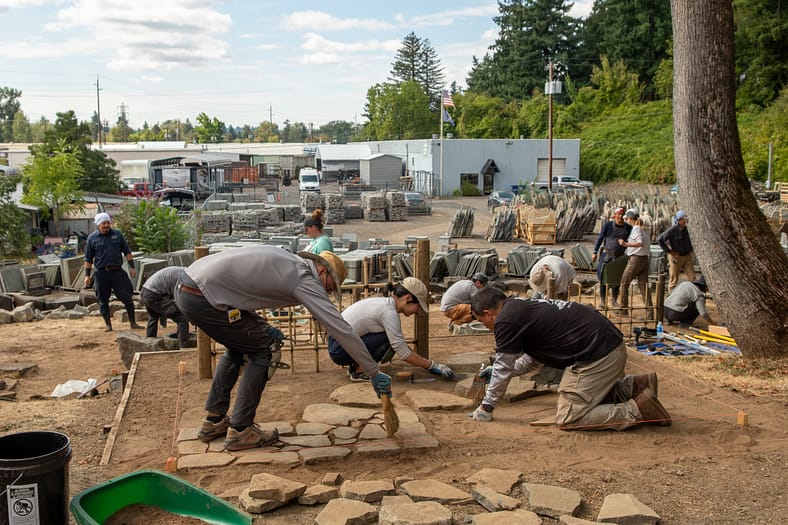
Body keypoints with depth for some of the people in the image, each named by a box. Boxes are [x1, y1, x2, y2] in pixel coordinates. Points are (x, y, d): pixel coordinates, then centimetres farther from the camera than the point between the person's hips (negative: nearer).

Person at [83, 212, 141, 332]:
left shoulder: (117, 234, 7)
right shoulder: (92, 238, 3)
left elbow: (127, 252, 12)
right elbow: (88, 259, 7)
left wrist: (132, 266, 5)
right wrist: (87, 275, 2)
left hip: (117, 271, 0)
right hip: (101, 273, 0)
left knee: (127, 297, -2)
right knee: (103, 301, 5)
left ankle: (133, 323, 6)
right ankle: (108, 324, 17)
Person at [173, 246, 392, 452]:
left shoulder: (285, 259, 20)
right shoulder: (305, 278, -5)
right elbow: (341, 328, -6)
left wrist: (261, 326, 16)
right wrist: (374, 373, -2)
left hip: (184, 288, 9)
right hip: (202, 298, -9)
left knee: (238, 346, 25)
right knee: (264, 350, 3)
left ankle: (214, 421, 31)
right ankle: (239, 431, 7)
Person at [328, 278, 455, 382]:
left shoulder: (384, 302, 7)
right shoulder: (389, 312, -20)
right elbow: (404, 354, -20)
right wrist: (432, 365, -11)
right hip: (339, 350, -9)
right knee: (390, 341, -18)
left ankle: (355, 366, 11)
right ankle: (358, 371, -5)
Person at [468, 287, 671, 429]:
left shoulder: (506, 320, -10)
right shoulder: (521, 306, 20)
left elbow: (503, 369, -2)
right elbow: (534, 358, 33)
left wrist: (486, 407, 10)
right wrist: (498, 370, 39)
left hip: (597, 355, -10)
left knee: (568, 419, -4)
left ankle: (639, 409, -7)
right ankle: (634, 386, 17)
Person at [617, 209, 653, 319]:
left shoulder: (636, 229, -11)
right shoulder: (644, 229, 15)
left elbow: (640, 243, -25)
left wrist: (626, 244, -32)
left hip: (635, 259, -8)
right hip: (645, 259, 8)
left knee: (624, 284, 6)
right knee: (644, 287, 5)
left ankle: (624, 310, 11)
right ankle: (649, 314, 0)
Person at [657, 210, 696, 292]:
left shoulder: (688, 229, 1)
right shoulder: (672, 230, -14)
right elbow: (659, 239, -14)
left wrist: (690, 249, 12)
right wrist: (669, 251, -13)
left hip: (687, 256, 5)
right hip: (676, 257, -5)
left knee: (692, 279, 1)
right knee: (674, 280, 2)